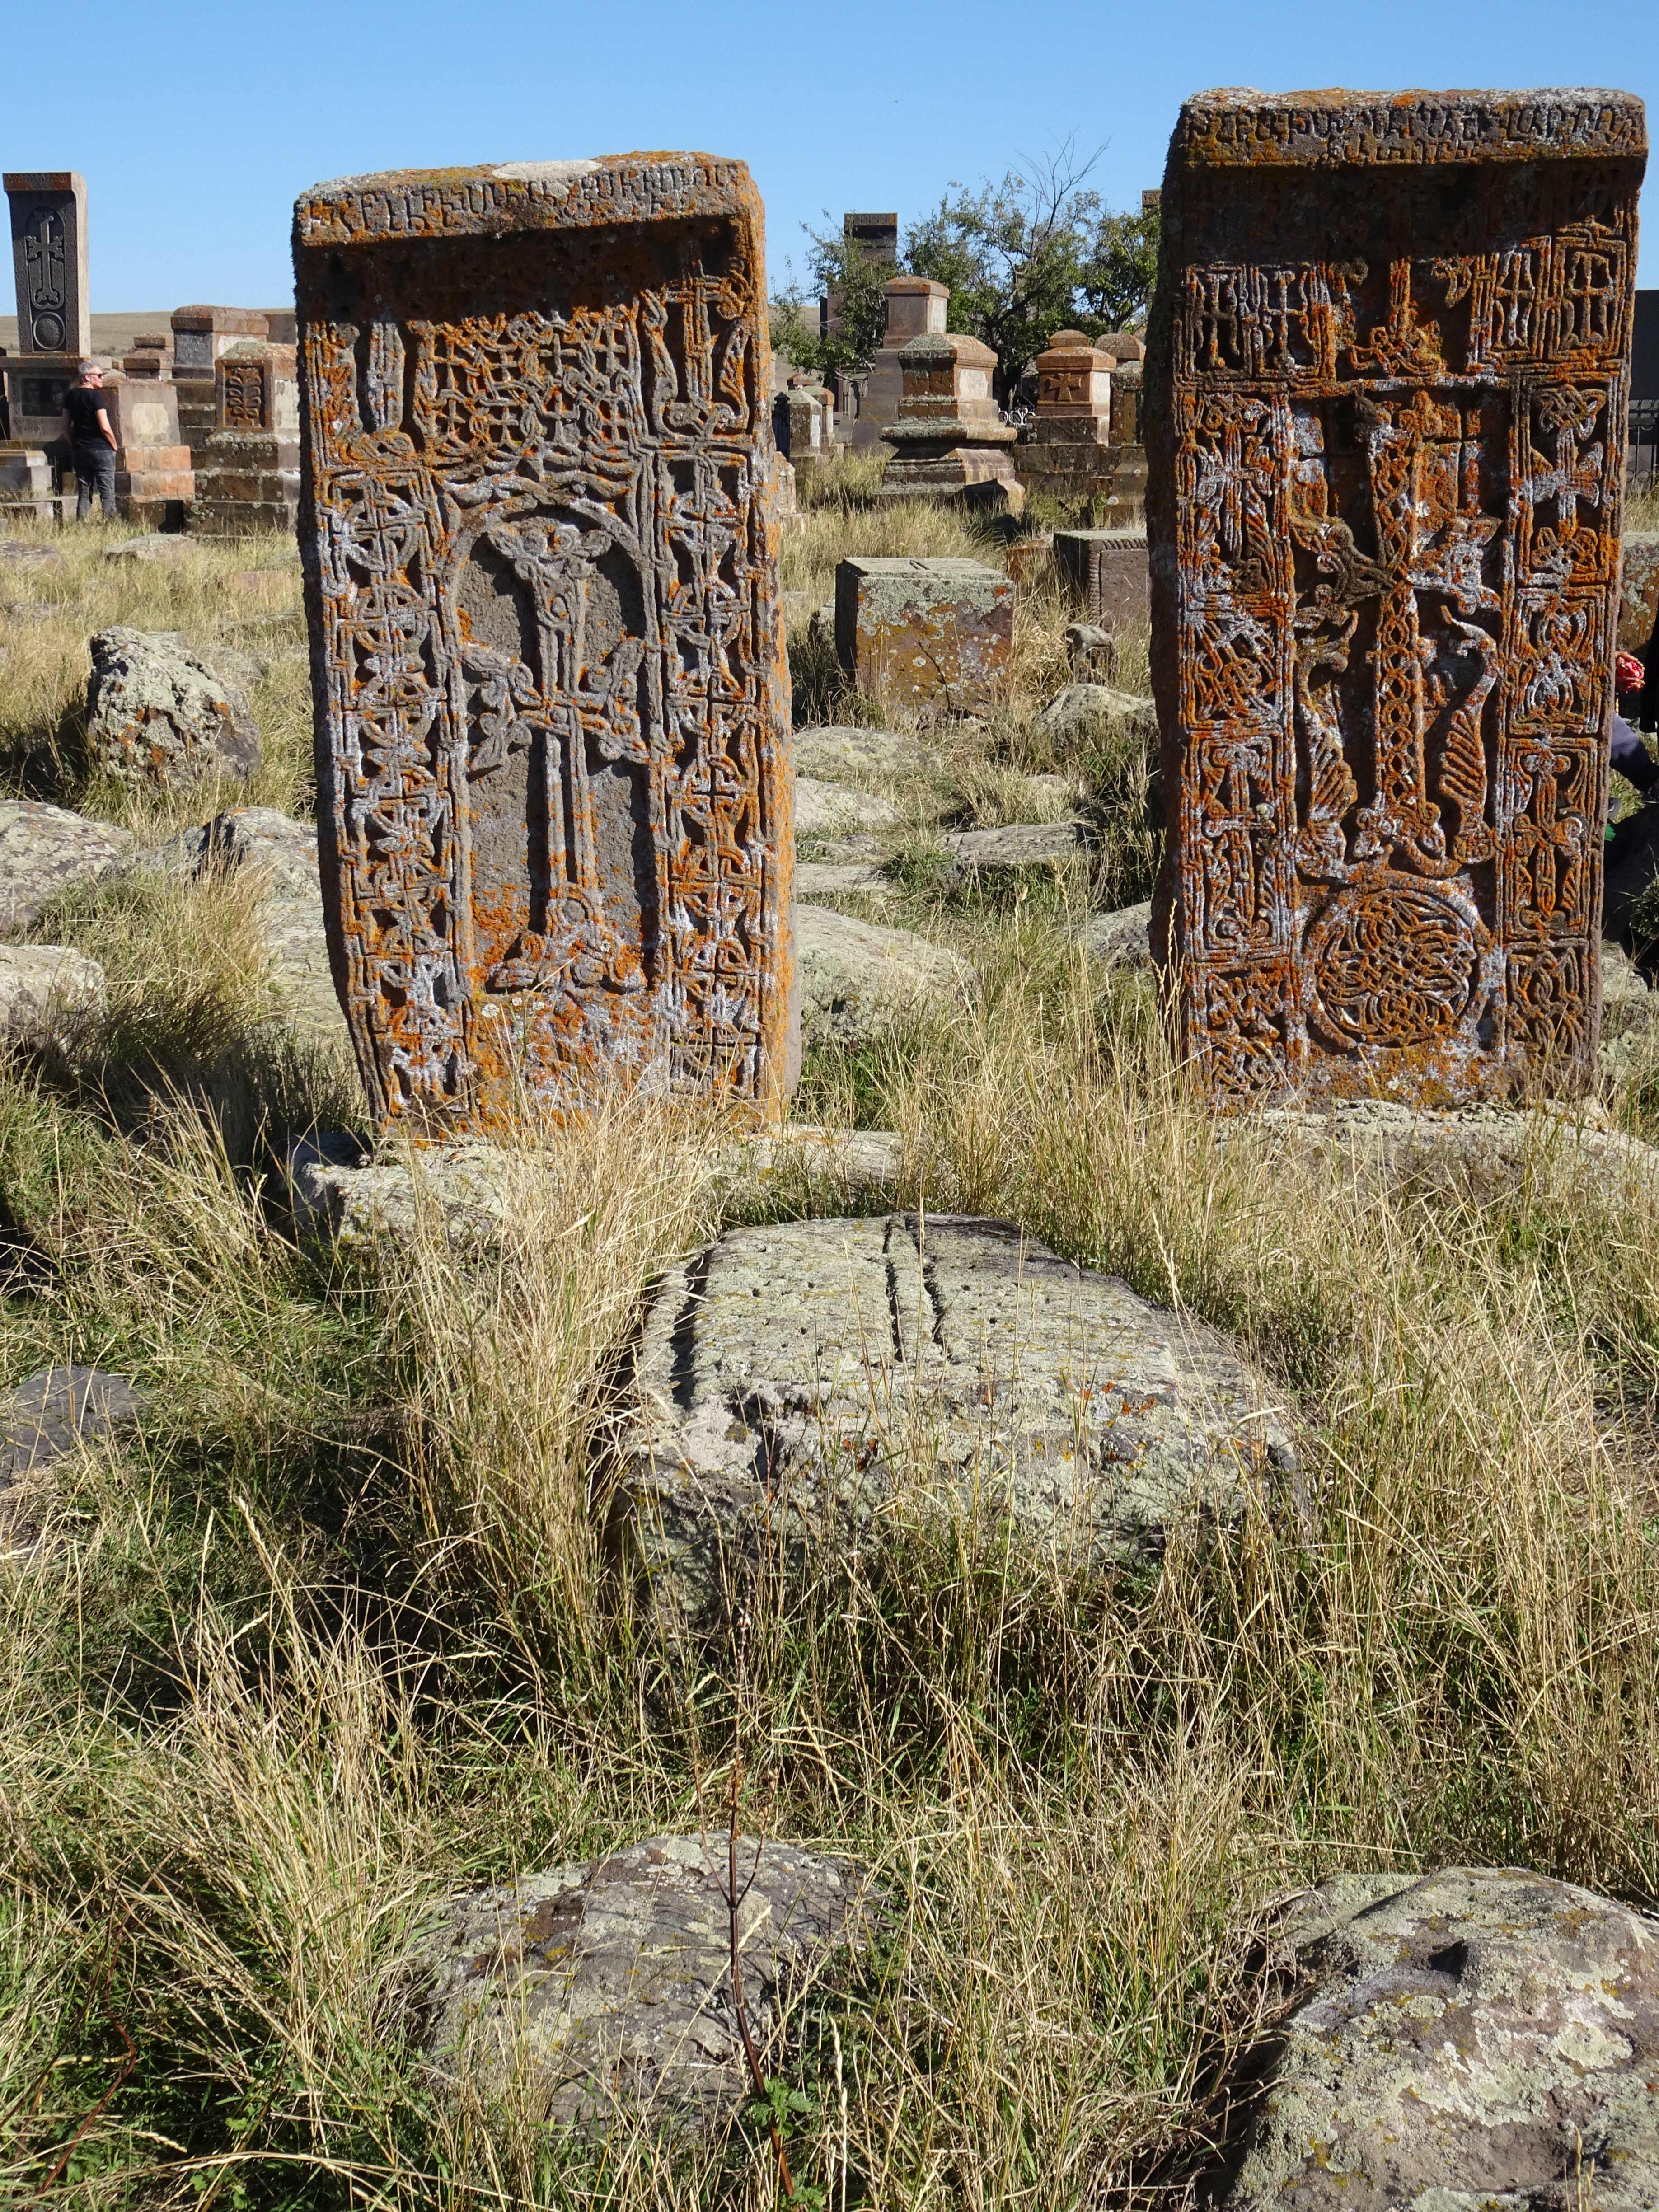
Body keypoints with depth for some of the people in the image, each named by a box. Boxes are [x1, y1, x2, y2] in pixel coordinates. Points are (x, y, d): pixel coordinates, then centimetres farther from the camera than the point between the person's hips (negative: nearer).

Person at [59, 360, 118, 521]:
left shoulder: (71, 395, 8)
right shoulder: (96, 395, -13)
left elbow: (66, 426, 12)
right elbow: (105, 427, -16)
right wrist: (114, 446, -3)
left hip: (79, 451, 6)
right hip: (101, 450, -6)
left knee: (83, 494, 10)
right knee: (107, 494, -2)